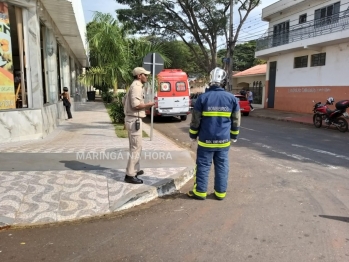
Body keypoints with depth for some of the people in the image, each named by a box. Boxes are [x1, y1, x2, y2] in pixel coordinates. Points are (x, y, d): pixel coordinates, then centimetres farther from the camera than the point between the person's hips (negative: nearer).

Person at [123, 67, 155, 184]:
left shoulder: (134, 86, 16)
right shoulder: (137, 87, -15)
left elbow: (124, 101, 21)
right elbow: (136, 105, -25)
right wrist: (149, 104, -12)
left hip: (131, 119, 11)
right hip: (134, 120, -11)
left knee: (136, 147, 19)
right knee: (136, 148, -7)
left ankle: (135, 170, 31)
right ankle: (130, 175, -2)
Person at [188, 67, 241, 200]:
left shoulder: (203, 97, -7)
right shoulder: (232, 98, 0)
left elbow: (195, 120, -3)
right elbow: (236, 120, 7)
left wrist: (193, 135, 10)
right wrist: (234, 136, 19)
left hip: (206, 140, -2)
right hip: (224, 140, 2)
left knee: (203, 166, 8)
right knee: (222, 167, 12)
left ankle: (200, 192, 16)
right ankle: (220, 192, 20)